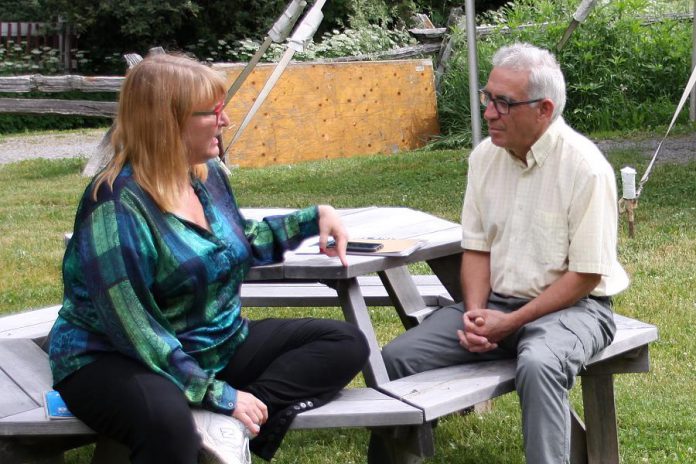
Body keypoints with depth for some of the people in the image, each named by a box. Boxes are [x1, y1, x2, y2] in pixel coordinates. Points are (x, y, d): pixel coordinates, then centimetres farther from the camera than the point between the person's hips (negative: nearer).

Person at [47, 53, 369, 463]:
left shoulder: (208, 173, 3)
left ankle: (234, 430, -22)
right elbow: (133, 331, -26)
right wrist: (220, 395, -27)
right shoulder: (117, 205, -23)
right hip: (118, 360, -9)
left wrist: (314, 217, 12)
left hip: (216, 346, 9)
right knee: (167, 421, -44)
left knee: (346, 344, -5)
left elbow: (240, 243, 23)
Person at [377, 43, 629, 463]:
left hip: (572, 304, -5)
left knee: (537, 365, -39)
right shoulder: (485, 156, 2)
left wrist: (511, 322, -17)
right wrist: (474, 312, -10)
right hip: (496, 302, 6)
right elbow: (477, 248, 8)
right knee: (398, 357, -11)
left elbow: (585, 275, -14)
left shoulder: (585, 167, -16)